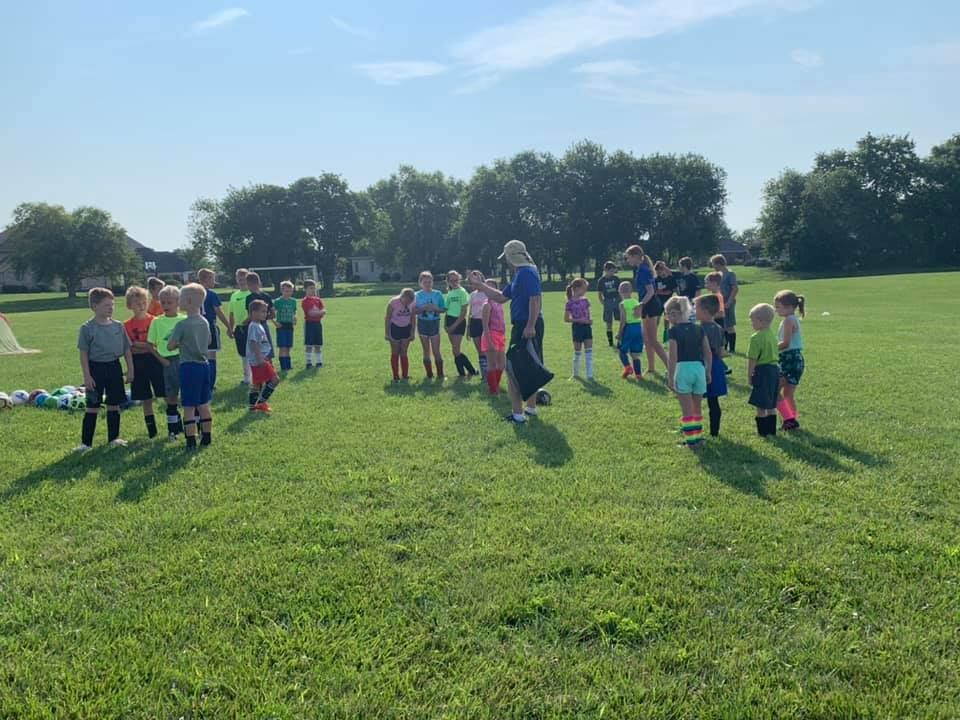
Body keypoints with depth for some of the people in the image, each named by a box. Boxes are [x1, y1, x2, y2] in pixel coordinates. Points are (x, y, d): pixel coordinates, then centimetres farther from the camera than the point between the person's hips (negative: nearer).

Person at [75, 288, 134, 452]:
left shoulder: (118, 326, 3)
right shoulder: (87, 328, -7)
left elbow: (127, 349, 10)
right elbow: (83, 353, -7)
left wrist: (130, 370, 7)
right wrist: (87, 376, -11)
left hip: (114, 367, 4)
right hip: (96, 368, -4)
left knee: (114, 404, 10)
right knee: (92, 407, 0)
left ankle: (113, 438, 22)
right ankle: (86, 442, 7)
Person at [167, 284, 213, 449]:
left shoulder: (182, 325, -16)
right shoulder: (205, 322, 4)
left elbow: (170, 346, -11)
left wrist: (179, 344, 8)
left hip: (189, 366, -6)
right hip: (204, 365, 6)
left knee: (189, 407, -1)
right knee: (203, 404, 15)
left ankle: (191, 441, -1)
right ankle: (206, 437, 21)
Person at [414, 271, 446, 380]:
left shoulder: (438, 294, 2)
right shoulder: (417, 295, 1)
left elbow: (443, 309, 4)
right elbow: (414, 310, -3)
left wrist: (435, 308, -15)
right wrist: (424, 308, -19)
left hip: (434, 323, -1)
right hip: (423, 323, 1)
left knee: (436, 351, -3)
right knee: (426, 351, 7)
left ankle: (440, 374, 4)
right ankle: (429, 374, 14)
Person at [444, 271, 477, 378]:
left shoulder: (462, 292, -7)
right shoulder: (448, 293, 13)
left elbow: (464, 312, -11)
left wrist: (455, 324, -14)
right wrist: (445, 324, 3)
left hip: (459, 321, -7)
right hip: (450, 321, 7)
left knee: (456, 350, -12)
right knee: (455, 350, 6)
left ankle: (472, 370, -2)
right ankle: (462, 373, 13)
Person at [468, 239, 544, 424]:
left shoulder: (527, 273, -15)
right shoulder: (520, 274, 18)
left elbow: (536, 298, -26)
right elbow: (501, 297, 24)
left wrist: (530, 326, -30)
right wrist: (481, 285, 25)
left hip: (526, 327, -10)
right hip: (525, 326, 10)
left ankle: (517, 413, -3)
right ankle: (531, 408, 28)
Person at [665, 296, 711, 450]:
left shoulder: (674, 331, -7)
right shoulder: (699, 329, 8)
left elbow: (673, 356, -12)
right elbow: (708, 353, 8)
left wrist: (670, 377, -8)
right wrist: (708, 372, 16)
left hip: (683, 369, -5)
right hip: (699, 368, 5)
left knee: (687, 409, 4)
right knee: (697, 408, 19)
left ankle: (691, 441, 5)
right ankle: (698, 437, 25)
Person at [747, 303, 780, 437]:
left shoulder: (756, 337, -16)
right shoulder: (772, 335, 10)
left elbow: (752, 360, -16)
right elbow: (775, 354, 15)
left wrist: (749, 375, -7)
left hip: (763, 370, -9)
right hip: (774, 368, 9)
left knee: (760, 405, 0)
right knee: (771, 404, 17)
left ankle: (763, 431, 4)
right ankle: (772, 430, 23)